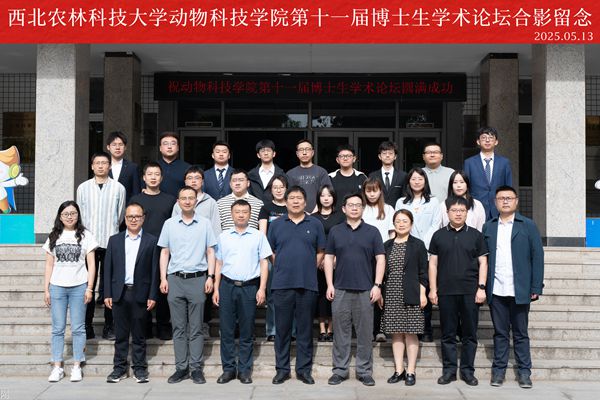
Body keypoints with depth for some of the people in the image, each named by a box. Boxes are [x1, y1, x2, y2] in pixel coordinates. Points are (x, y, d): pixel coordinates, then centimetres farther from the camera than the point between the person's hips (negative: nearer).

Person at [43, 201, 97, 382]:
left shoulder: (85, 236, 3)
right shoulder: (54, 237, 9)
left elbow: (91, 264, 1)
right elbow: (49, 265, 11)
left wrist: (89, 288, -6)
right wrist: (46, 289, 5)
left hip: (79, 287, -2)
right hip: (57, 287, 2)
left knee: (78, 328, 2)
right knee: (58, 328, 4)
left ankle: (77, 366, 8)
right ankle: (57, 367, 10)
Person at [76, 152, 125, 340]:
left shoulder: (118, 188, 2)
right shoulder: (83, 188, 6)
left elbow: (120, 216, 10)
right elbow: (80, 215, 13)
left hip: (111, 243, -1)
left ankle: (109, 326, 11)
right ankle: (87, 326, 10)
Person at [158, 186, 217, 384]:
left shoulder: (205, 223, 4)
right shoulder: (169, 224, 7)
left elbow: (210, 252, 5)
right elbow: (164, 252, 9)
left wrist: (210, 277, -4)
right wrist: (163, 278, 1)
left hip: (197, 279, -1)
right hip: (175, 279, 1)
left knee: (196, 328, 3)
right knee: (178, 327, 6)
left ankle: (196, 368, 9)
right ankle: (181, 368, 12)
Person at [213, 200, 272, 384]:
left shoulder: (258, 236, 4)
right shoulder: (223, 236, 9)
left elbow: (264, 263, 3)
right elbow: (219, 263, 12)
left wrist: (262, 288, -5)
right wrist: (216, 288, 6)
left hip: (249, 287, -1)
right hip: (227, 286, 2)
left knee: (247, 331, 4)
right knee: (226, 330, 3)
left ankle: (245, 369, 12)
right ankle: (228, 368, 12)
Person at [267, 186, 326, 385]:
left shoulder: (315, 224, 6)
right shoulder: (276, 225, 8)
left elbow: (320, 253, 9)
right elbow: (270, 252, 11)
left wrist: (308, 269, 2)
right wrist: (282, 268, 3)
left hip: (307, 284, 0)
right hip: (282, 284, 1)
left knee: (305, 329, 6)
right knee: (282, 328, 6)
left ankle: (304, 369, 15)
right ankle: (282, 369, 15)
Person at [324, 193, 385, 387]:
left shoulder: (372, 232, 5)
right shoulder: (335, 231, 8)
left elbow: (380, 259, 2)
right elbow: (329, 258, 8)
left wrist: (377, 285, -7)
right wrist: (329, 285, -1)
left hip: (365, 290, -1)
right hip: (340, 289, 1)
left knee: (365, 333, 4)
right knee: (341, 332, 6)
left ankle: (364, 371, 14)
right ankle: (339, 370, 15)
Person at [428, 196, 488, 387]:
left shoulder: (475, 235, 7)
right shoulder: (438, 236, 8)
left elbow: (483, 263, 6)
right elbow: (433, 263, 8)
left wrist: (481, 287, -3)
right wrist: (432, 289, 2)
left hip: (470, 292, 0)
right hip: (446, 292, 0)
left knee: (470, 333, 4)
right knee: (448, 333, 6)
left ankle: (467, 370, 14)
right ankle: (449, 370, 14)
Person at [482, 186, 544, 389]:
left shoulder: (528, 226, 4)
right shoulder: (488, 227, 10)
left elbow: (537, 256, 1)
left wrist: (536, 288, -5)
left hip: (520, 291, -1)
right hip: (496, 291, 2)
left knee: (521, 333, 6)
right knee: (500, 333, 8)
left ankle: (524, 372, 14)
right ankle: (498, 370, 15)